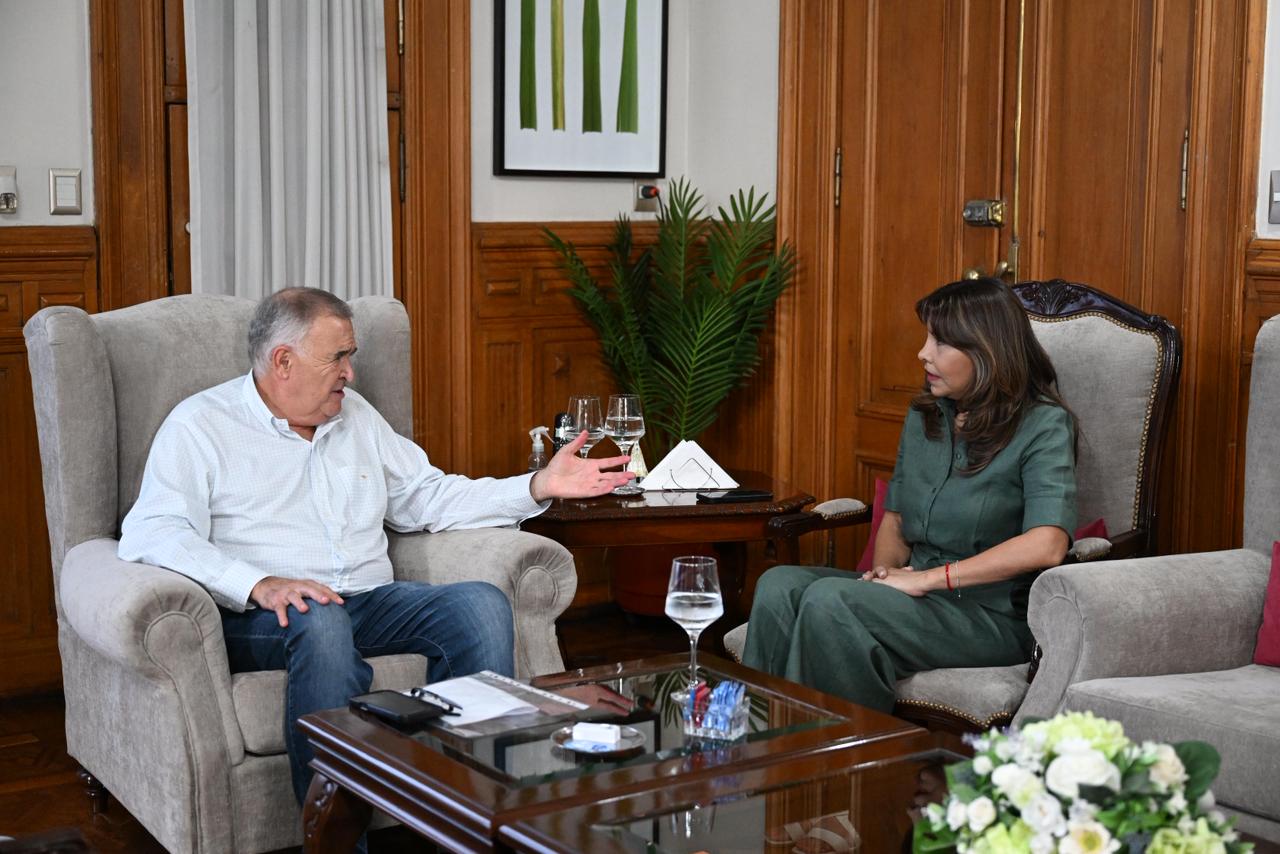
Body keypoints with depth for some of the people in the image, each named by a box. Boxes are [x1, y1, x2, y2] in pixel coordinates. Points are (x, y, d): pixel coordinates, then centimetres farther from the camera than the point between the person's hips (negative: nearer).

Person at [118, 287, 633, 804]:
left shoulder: (353, 414, 21)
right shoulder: (199, 425, 2)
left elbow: (428, 498, 24)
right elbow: (151, 534, -12)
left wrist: (539, 486, 13)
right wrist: (260, 584, -27)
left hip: (370, 602, 6)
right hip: (260, 619, -5)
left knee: (481, 603, -20)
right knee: (321, 620, -39)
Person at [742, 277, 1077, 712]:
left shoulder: (1043, 426, -8)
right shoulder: (924, 416, 14)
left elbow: (1046, 545, -23)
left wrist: (929, 578, -21)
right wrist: (885, 570, -2)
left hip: (995, 614, -7)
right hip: (922, 594, 7)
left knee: (829, 600, -30)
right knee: (779, 585, -20)